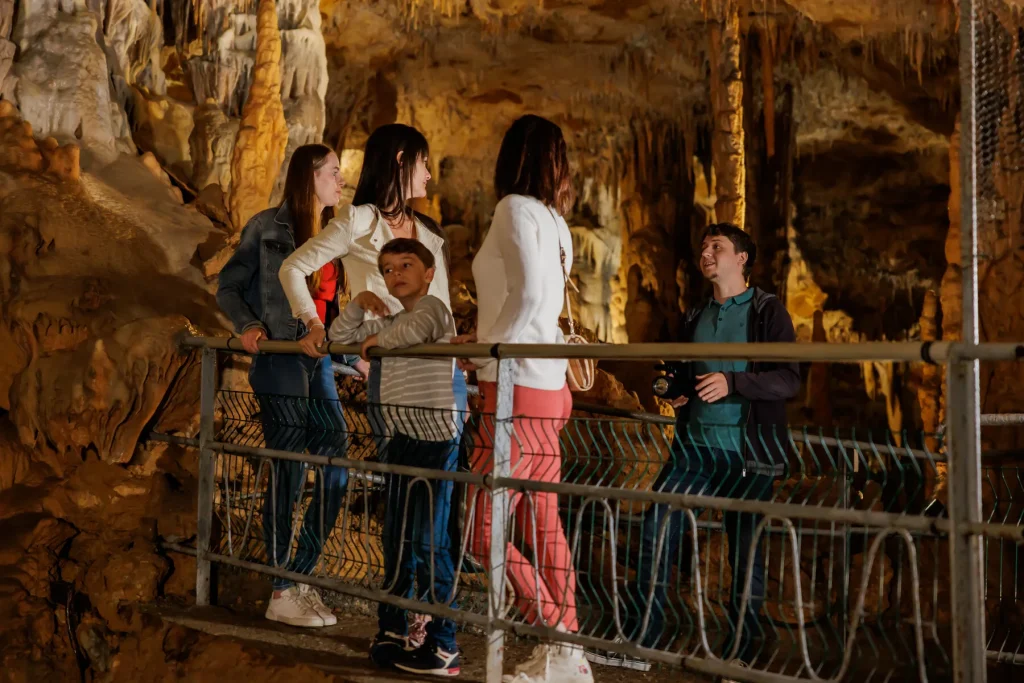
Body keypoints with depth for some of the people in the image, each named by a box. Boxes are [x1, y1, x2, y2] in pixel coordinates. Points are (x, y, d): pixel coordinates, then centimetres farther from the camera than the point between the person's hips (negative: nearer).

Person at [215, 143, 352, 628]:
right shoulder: (268, 228, -3)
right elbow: (228, 286, 2)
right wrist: (248, 326, -13)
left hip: (319, 364, 7)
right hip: (280, 363, -7)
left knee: (336, 473, 2)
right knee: (288, 474, -6)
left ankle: (300, 581, 14)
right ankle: (280, 595, 4)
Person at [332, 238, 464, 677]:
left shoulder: (434, 308, -7)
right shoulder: (389, 322, 20)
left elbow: (414, 330, -29)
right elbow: (338, 337, 25)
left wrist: (378, 338, -10)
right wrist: (359, 304, 8)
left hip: (434, 438, -9)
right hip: (402, 439, 9)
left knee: (429, 541, -9)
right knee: (396, 538, 14)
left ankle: (443, 647, -4)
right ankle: (392, 628, 25)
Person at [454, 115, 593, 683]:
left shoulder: (516, 208, -9)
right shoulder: (556, 222, 14)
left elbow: (528, 293, -20)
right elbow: (540, 300, 13)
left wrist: (485, 352, -9)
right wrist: (485, 339, 11)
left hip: (519, 391, -9)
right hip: (548, 388, 9)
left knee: (483, 531, -4)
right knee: (542, 527, 12)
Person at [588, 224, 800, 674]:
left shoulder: (768, 312, -1)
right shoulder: (694, 318, 17)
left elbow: (789, 380, -10)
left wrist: (732, 383, -23)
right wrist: (673, 390, 8)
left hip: (749, 452, -5)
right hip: (696, 445, 5)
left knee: (745, 551, -1)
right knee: (656, 527, -6)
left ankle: (740, 654, 12)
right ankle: (640, 640, -1)